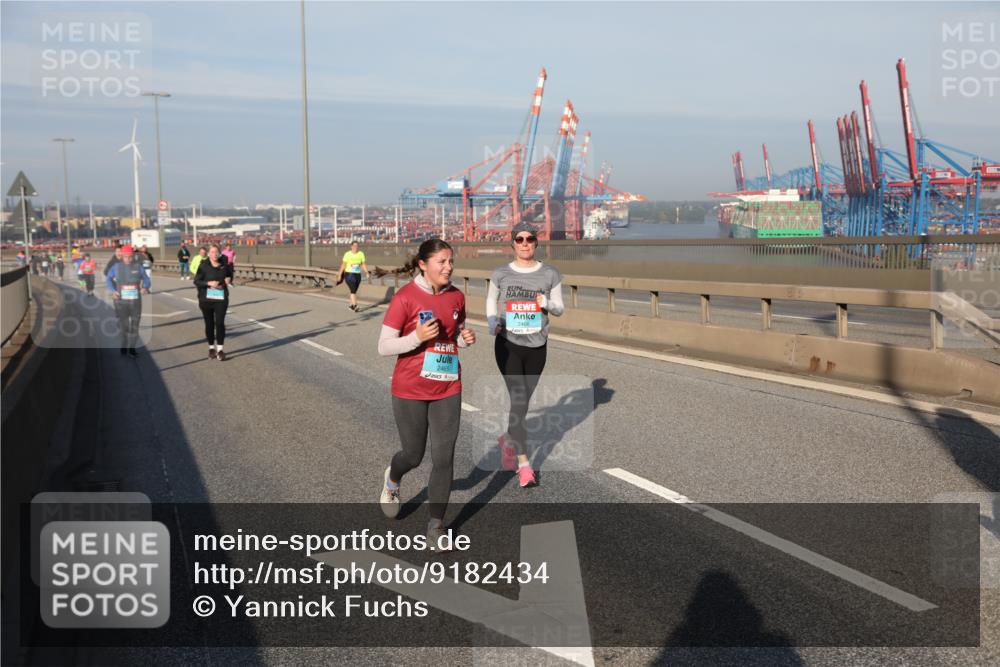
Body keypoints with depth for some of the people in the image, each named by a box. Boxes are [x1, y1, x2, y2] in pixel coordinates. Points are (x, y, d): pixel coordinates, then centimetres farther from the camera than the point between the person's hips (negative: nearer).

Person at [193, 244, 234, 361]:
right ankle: (211, 347, 23)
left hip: (221, 298, 1)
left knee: (220, 323, -8)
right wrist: (209, 283, -21)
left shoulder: (224, 265, 4)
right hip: (206, 299, -1)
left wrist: (229, 279, -1)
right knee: (209, 324, 8)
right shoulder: (203, 266, -4)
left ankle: (220, 349, -3)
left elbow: (229, 275, 22)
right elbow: (196, 281, -6)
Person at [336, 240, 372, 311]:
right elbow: (343, 265, -1)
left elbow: (363, 265, 1)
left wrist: (367, 273, -11)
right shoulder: (347, 254, -5)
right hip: (349, 274, -4)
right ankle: (355, 305, -23)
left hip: (358, 275, 4)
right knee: (353, 290, -16)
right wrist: (339, 275, 0)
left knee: (354, 291, 12)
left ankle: (351, 305, 27)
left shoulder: (361, 254, 1)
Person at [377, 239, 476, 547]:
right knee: (414, 455, 11)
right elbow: (384, 347, -13)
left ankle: (436, 525, 16)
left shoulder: (457, 297, 2)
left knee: (444, 458, 1)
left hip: (448, 390, 4)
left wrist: (466, 338, -4)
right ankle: (392, 479, 48)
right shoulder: (405, 298, -15)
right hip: (410, 391, -4)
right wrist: (418, 337, -27)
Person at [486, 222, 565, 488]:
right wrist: (492, 323, -4)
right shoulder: (501, 274, 0)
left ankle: (508, 440, 43)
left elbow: (560, 308, 7)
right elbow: (490, 300, 15)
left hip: (537, 346, 2)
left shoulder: (550, 274, 0)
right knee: (518, 397, -15)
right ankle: (523, 463, -12)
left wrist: (547, 304, -16)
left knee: (523, 400, 14)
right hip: (508, 344, -2)